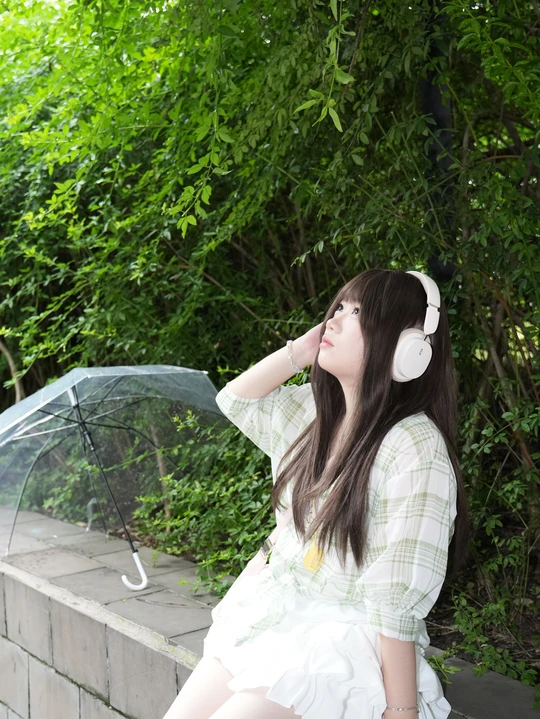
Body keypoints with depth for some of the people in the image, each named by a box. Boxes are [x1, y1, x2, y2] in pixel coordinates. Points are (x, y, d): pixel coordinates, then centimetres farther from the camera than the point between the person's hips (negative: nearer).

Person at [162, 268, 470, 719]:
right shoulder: (316, 410, 2)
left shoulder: (416, 450, -21)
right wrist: (301, 350, 1)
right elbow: (234, 400, 14)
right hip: (275, 611, 7)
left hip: (347, 641, -7)